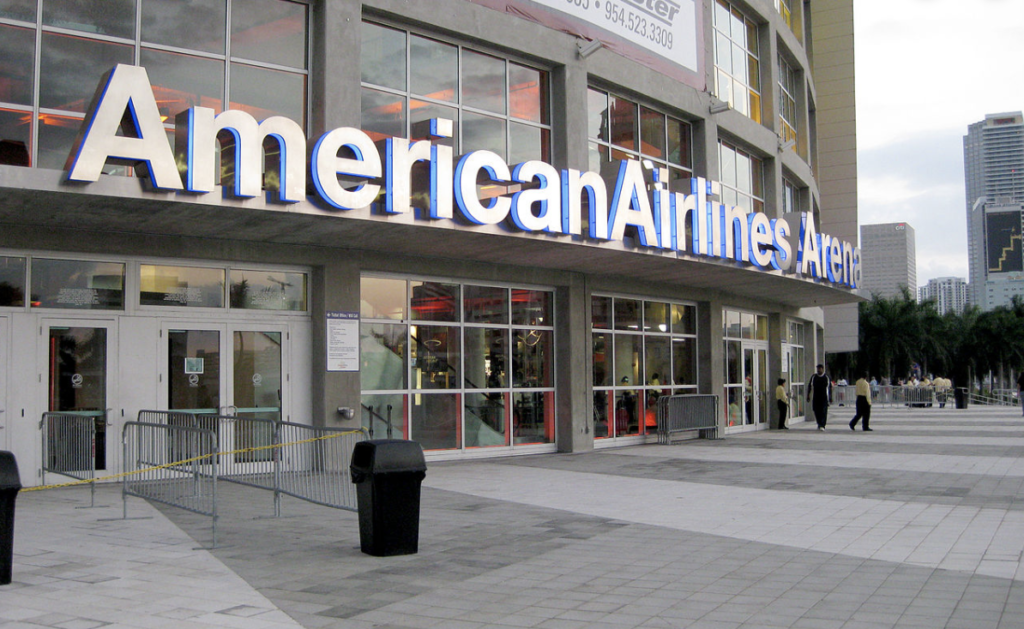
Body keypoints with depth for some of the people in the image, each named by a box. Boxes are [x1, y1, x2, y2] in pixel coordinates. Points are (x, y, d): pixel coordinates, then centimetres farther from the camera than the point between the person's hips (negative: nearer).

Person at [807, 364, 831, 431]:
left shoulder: (827, 378, 5)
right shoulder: (813, 377, 7)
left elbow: (830, 388, 10)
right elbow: (809, 387, 9)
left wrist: (830, 398, 7)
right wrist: (808, 396, 4)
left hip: (824, 398, -2)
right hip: (815, 398, 2)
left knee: (823, 412, -10)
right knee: (816, 411, 4)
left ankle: (822, 425, -11)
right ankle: (819, 424, 23)